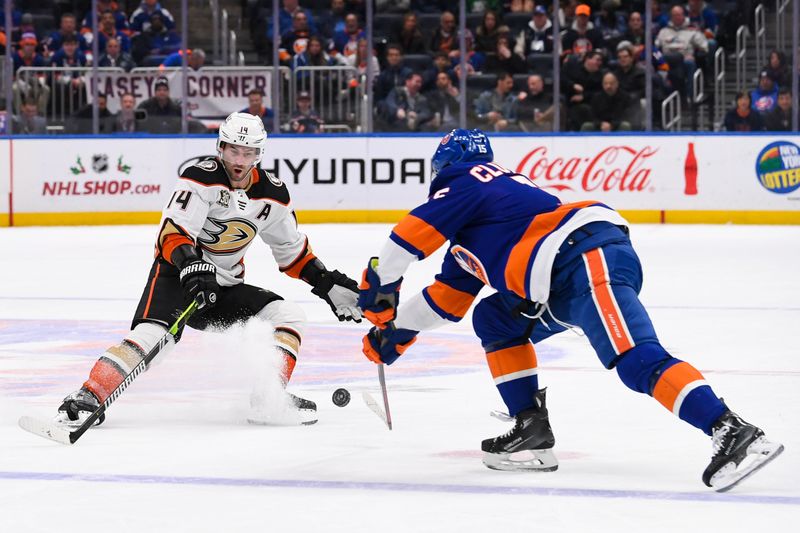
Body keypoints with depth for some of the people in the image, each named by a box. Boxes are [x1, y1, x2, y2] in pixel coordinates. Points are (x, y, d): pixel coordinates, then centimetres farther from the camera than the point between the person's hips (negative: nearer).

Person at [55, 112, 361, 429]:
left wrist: (328, 284, 9)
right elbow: (172, 232, -26)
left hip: (226, 287, 6)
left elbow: (291, 251, 15)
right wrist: (191, 265, -44)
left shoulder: (272, 194, 2)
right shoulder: (202, 177, -17)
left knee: (289, 317, -8)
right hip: (177, 273, -6)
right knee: (150, 333, -30)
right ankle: (89, 396, -32)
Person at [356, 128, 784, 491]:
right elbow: (449, 295, 42)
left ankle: (732, 433, -38)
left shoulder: (463, 183, 9)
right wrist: (397, 329, 46)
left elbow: (415, 232, -4)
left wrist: (380, 284, 10)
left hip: (588, 256, -10)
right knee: (494, 319, 22)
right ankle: (532, 432, 13)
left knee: (636, 360, -25)